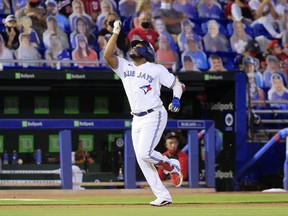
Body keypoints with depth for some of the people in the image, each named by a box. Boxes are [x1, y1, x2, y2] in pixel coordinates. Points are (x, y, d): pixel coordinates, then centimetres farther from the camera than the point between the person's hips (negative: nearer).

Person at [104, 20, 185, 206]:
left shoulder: (156, 69, 0)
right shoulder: (124, 67, 12)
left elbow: (178, 84, 1)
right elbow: (108, 55, -2)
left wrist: (176, 99, -18)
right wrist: (116, 32, -5)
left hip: (154, 116, -6)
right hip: (137, 119, 6)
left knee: (145, 153, -21)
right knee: (142, 160, 1)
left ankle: (172, 165, 7)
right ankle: (163, 196, 5)